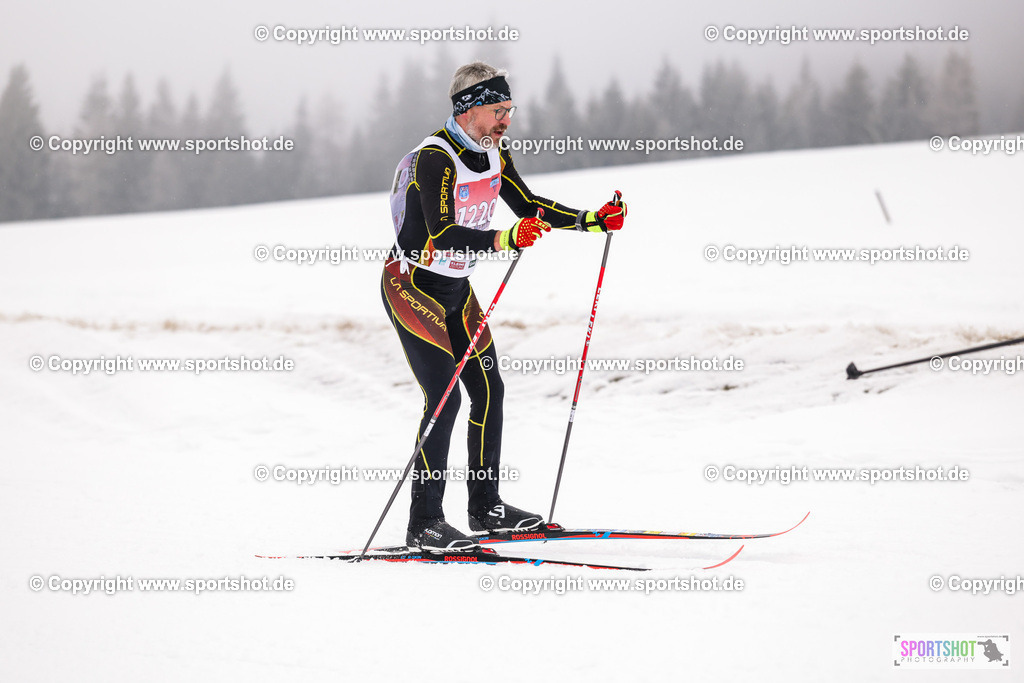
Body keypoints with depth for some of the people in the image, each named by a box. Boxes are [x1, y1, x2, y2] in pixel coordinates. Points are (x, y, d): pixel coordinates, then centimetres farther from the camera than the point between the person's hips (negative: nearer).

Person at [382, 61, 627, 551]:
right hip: (412, 285, -8)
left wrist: (591, 220, 2)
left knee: (488, 390, 7)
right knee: (444, 398, -15)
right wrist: (503, 240, -48)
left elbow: (526, 206, 12)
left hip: (455, 288, 9)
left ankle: (485, 507, 19)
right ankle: (424, 524, -8)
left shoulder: (494, 153, 1)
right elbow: (443, 235, -34)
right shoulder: (434, 158, -25)